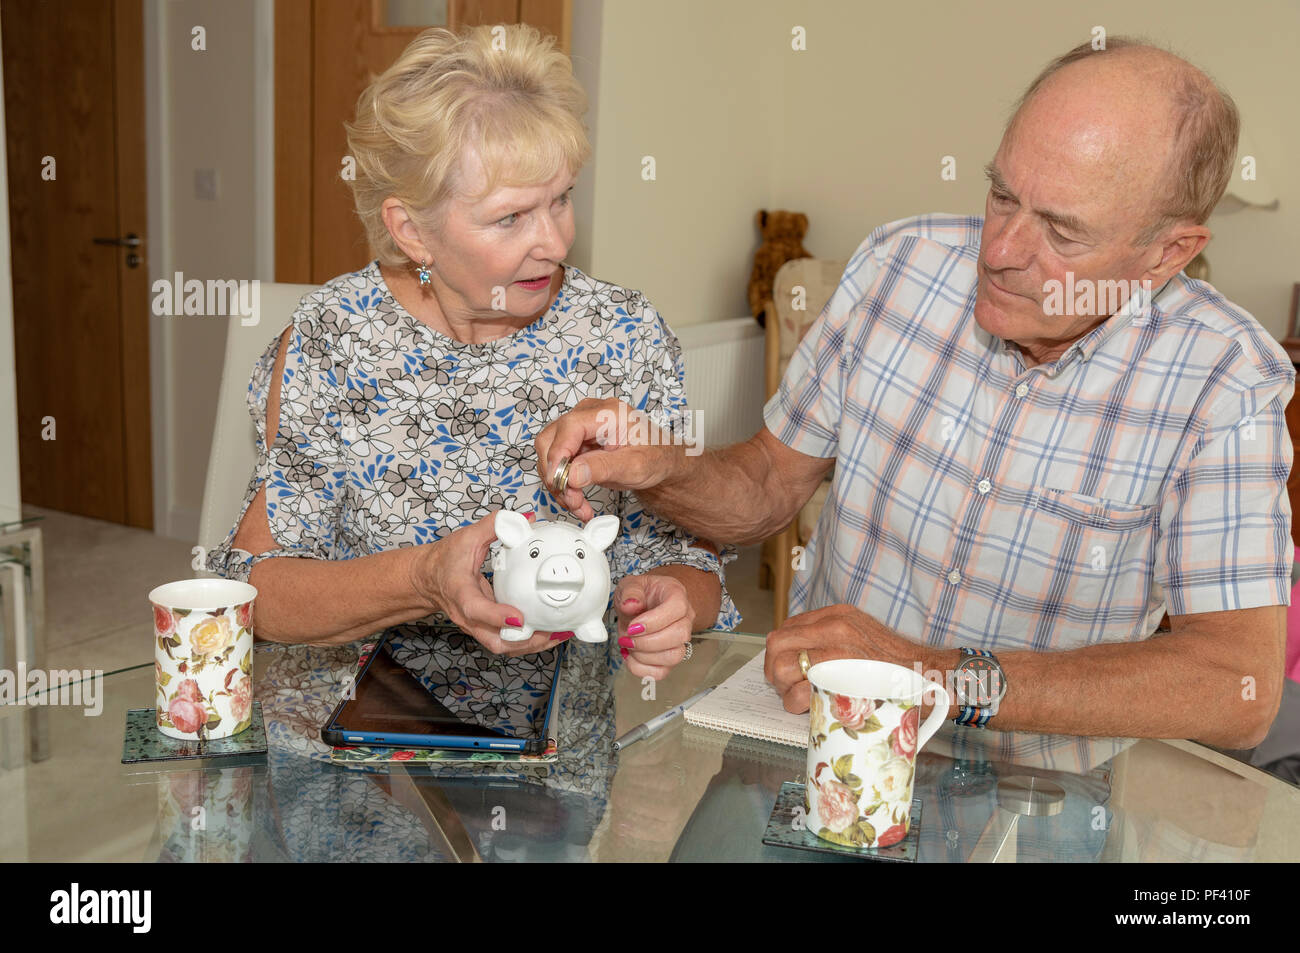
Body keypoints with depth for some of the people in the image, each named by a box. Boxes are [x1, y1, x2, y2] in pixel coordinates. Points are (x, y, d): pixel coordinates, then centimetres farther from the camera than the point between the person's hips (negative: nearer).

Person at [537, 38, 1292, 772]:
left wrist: (944, 677, -26)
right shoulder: (902, 263, -4)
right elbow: (769, 487, 6)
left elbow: (1242, 687, -20)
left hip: (1033, 801, 1)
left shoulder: (1225, 380, -13)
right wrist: (662, 470, -16)